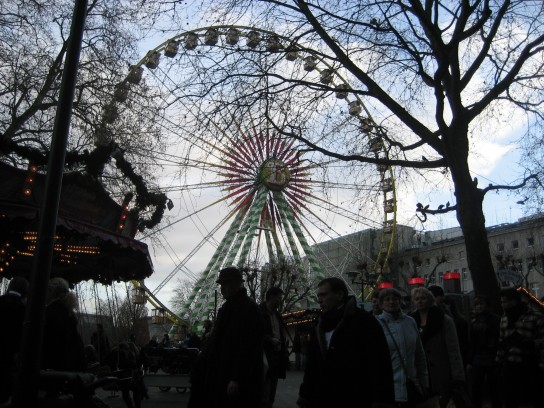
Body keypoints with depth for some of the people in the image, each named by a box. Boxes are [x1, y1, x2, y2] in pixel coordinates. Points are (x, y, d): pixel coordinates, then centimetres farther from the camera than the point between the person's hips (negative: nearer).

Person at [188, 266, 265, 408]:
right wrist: (200, 363, 14)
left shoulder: (249, 308, -15)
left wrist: (236, 379, -22)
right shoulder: (226, 307, 11)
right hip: (219, 373, 9)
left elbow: (248, 348, -21)